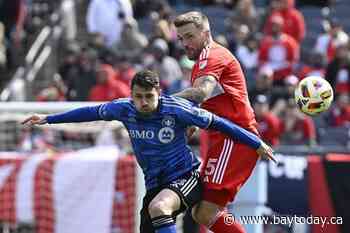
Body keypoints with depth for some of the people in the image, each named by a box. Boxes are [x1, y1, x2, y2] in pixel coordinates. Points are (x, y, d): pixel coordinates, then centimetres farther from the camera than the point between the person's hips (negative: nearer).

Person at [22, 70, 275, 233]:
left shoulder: (177, 109, -18)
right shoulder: (124, 109, -5)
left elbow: (216, 122, -10)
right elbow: (92, 112, 11)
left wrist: (257, 144, -6)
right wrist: (48, 119, 15)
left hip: (186, 177, -6)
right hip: (155, 184, 6)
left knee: (158, 207, -35)